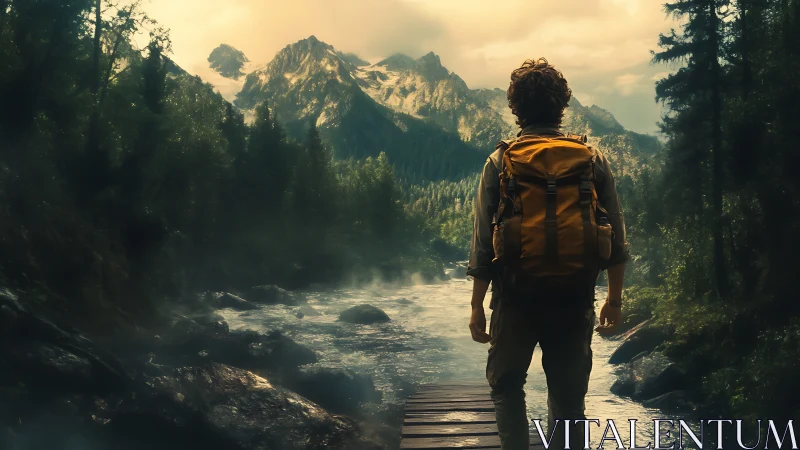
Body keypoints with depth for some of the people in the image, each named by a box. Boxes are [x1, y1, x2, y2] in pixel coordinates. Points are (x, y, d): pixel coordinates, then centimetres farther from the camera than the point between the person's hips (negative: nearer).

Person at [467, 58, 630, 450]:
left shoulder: (500, 162, -6)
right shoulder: (593, 161, -1)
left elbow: (483, 244, -6)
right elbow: (615, 240, 2)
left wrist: (476, 306, 3)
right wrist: (614, 298, 14)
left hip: (515, 299, -1)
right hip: (574, 300, 2)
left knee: (506, 386, 18)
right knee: (568, 398, 15)